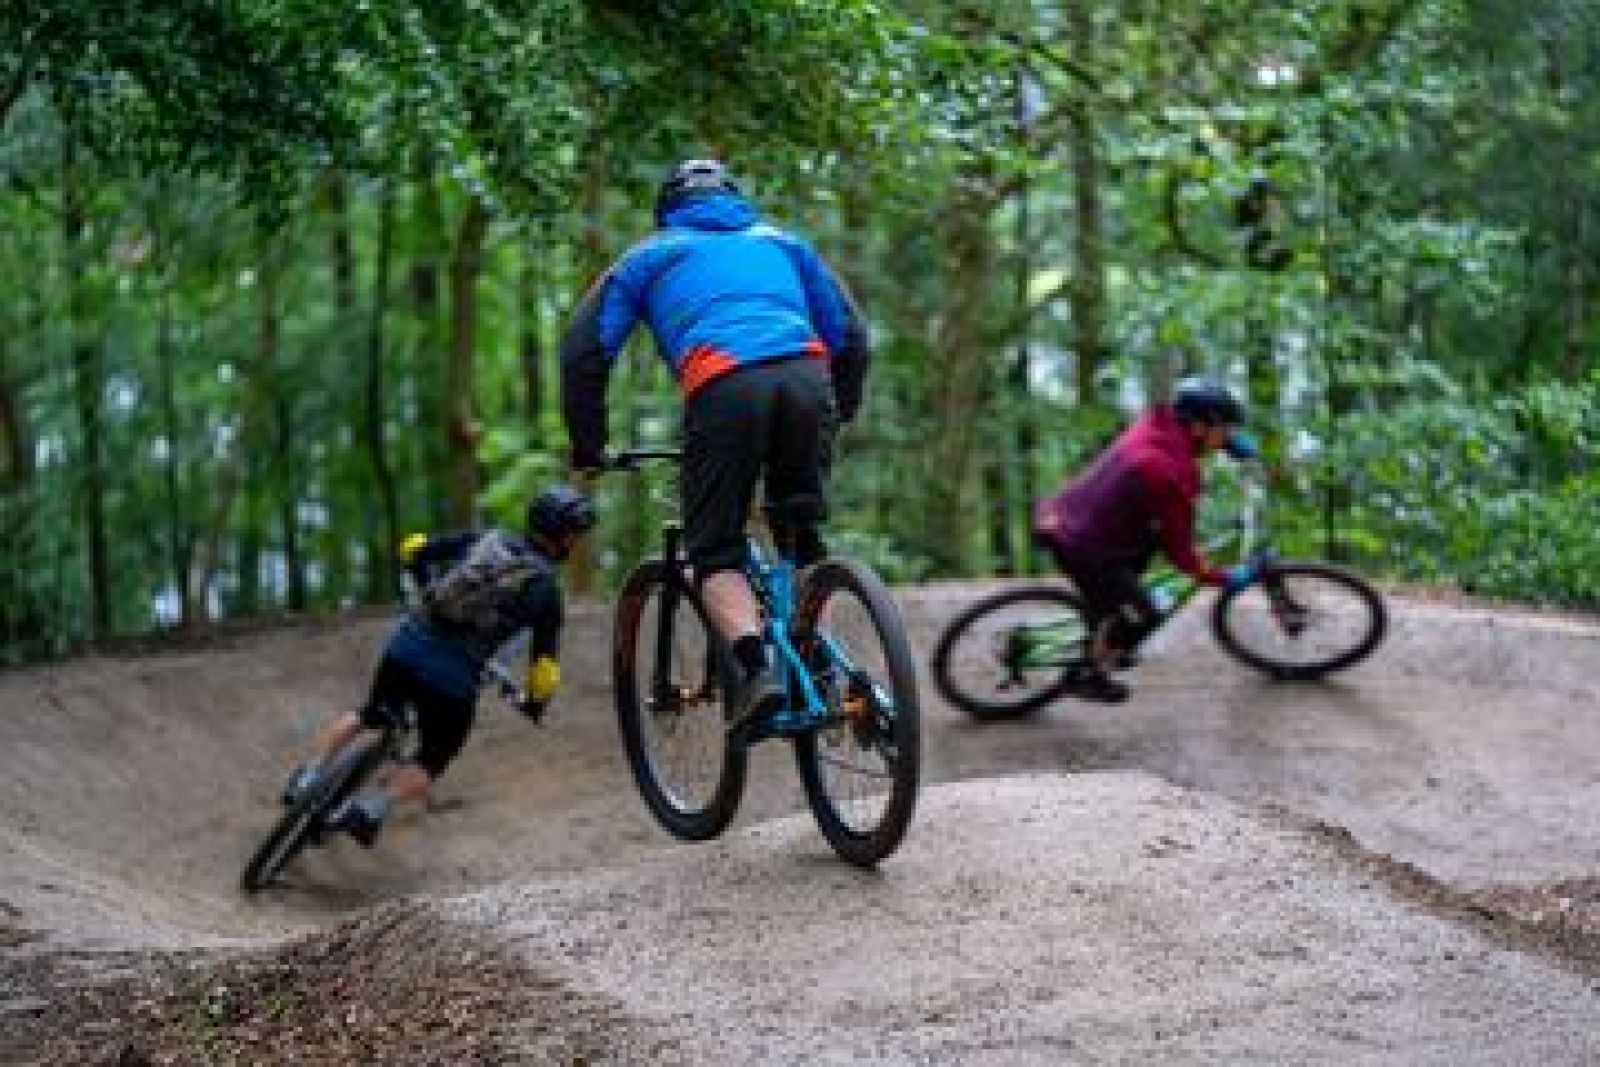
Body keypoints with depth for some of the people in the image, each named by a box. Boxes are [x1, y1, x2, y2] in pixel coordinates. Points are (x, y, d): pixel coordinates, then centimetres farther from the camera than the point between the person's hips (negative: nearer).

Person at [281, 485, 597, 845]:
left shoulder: (488, 539, 11)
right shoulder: (547, 591, 1)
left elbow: (413, 548, 16)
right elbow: (545, 666, 1)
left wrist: (430, 589, 34)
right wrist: (534, 703, 21)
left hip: (407, 645, 4)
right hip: (454, 679, -4)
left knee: (369, 716, 31)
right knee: (426, 769, 13)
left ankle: (307, 778, 22)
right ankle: (373, 804, -12)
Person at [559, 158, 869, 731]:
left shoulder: (652, 255, 28)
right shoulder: (780, 242, 34)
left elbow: (584, 350, 19)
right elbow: (849, 334, 27)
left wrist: (587, 447, 25)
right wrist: (839, 414, 38)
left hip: (724, 388, -3)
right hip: (808, 377, 3)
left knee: (715, 552, 5)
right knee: (803, 532, 21)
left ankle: (756, 669, -16)